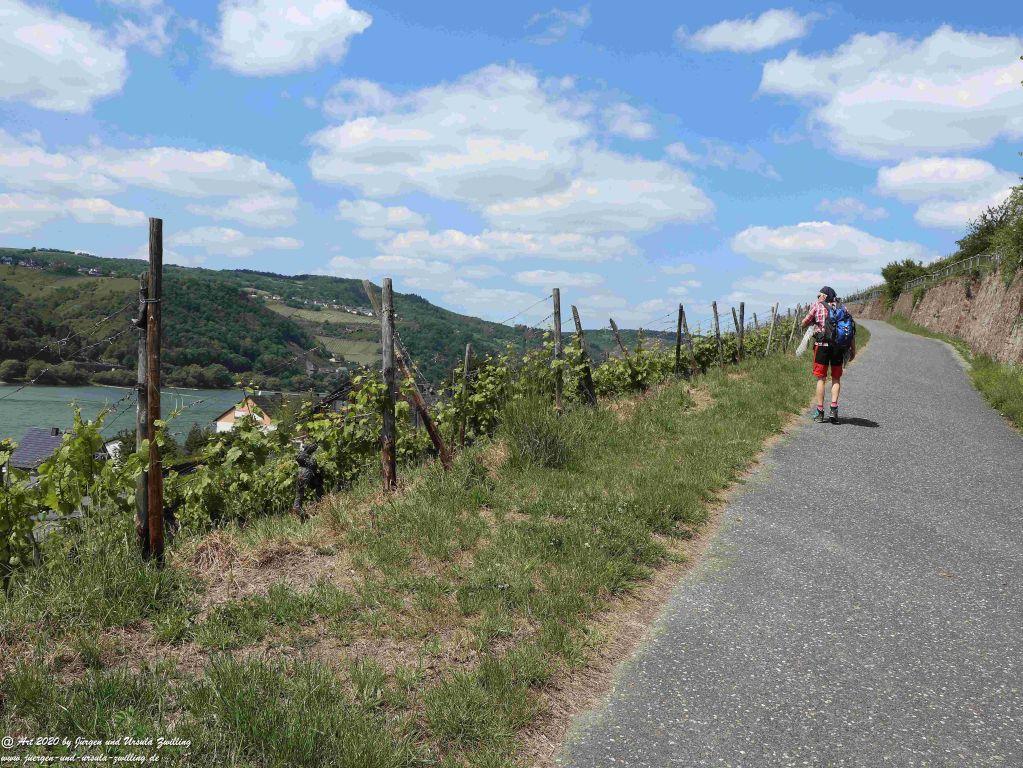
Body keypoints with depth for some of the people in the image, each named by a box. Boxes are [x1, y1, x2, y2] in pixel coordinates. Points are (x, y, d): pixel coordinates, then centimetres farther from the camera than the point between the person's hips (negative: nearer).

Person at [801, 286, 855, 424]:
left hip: (822, 345, -3)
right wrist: (853, 350, 9)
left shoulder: (817, 306, 4)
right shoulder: (843, 308, 13)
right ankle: (834, 409, 0)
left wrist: (813, 321, 29)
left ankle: (820, 413, 3)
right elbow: (852, 329, 6)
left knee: (821, 379, 3)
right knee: (836, 378, 13)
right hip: (839, 347, 3)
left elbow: (804, 324, 7)